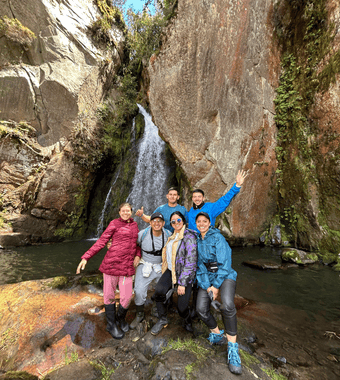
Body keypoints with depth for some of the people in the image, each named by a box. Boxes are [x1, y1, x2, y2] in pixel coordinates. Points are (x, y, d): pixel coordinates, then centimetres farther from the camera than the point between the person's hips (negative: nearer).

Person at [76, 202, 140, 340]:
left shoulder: (134, 225, 12)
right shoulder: (114, 223, -1)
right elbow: (101, 241, -4)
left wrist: (137, 255, 5)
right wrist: (86, 257, -10)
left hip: (127, 265, 3)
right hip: (112, 262, -3)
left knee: (127, 297, 4)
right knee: (109, 295, 9)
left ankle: (120, 318, 36)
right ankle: (111, 325, 32)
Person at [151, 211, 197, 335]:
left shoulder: (189, 237, -16)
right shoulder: (172, 236, 8)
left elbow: (191, 262, -18)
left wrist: (182, 283, -18)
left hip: (185, 274, -5)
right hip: (171, 271, 6)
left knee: (181, 306, -3)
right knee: (158, 291, -17)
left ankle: (188, 322, 34)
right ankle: (163, 320, 9)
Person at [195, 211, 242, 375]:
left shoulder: (217, 237, -9)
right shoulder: (196, 241, 4)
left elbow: (224, 263, -12)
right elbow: (199, 264, 2)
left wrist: (216, 286, -13)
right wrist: (206, 286, -8)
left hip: (224, 275, -4)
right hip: (205, 277, 4)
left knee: (227, 305, -29)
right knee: (201, 309, -13)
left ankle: (232, 348, -9)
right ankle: (217, 334, 16)